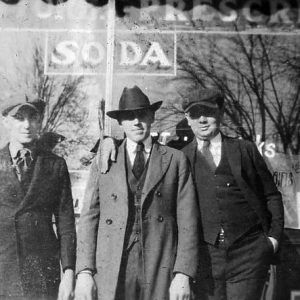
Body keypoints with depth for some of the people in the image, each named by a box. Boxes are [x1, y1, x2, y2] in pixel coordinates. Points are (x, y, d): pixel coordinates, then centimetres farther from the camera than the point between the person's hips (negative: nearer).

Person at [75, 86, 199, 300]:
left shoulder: (175, 160, 3)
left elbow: (187, 222, -1)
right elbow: (89, 218, 4)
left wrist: (183, 274, -8)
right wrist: (84, 271, -4)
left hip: (161, 269, 0)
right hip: (111, 270, 1)